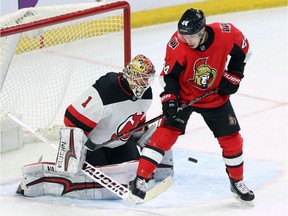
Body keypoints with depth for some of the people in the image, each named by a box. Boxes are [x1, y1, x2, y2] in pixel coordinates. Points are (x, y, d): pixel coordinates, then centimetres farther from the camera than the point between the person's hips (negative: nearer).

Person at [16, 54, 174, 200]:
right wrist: (71, 153, -33)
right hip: (92, 143, -8)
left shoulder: (146, 94, -5)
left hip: (119, 143, 8)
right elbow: (74, 121, -31)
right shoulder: (104, 92, -31)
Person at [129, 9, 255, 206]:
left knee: (231, 138, 5)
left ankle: (237, 182, 27)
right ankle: (141, 179, -13)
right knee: (167, 132, -15)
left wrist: (233, 76, -7)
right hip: (183, 95, -2)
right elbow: (169, 74, -16)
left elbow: (243, 49, -3)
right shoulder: (177, 45, -27)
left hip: (216, 96, 2)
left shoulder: (226, 34, -24)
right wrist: (169, 98, -28)